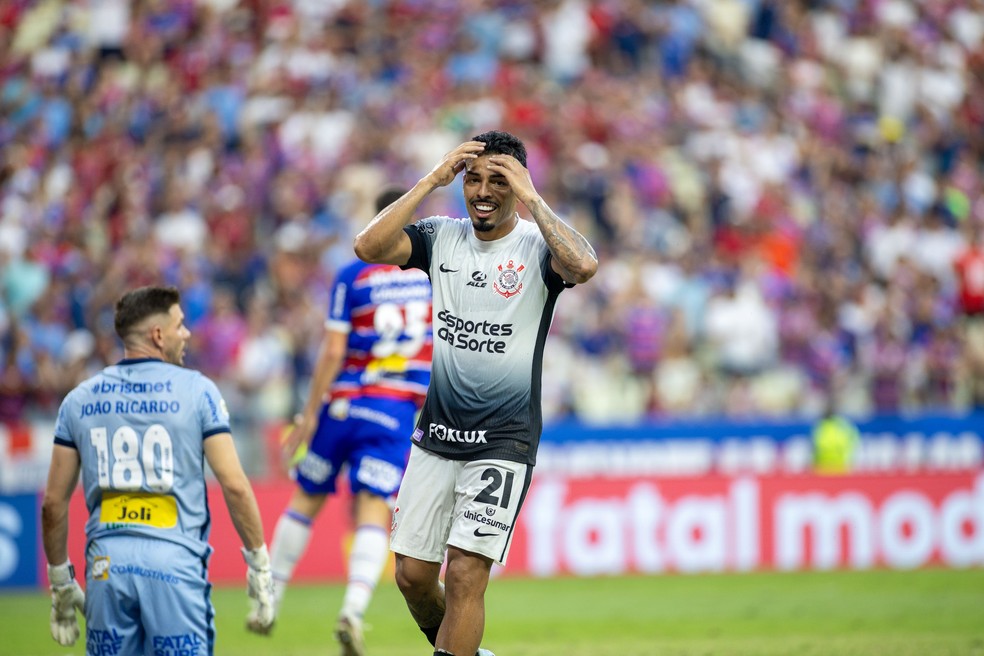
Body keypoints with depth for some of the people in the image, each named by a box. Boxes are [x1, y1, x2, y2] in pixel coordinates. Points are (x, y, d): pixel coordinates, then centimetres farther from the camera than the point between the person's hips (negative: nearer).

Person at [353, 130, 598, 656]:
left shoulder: (537, 247, -7)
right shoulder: (440, 239, 5)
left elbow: (584, 266, -30)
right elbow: (368, 248, -12)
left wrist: (530, 197, -23)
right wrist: (432, 181, -14)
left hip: (503, 442, -4)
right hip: (436, 434, 5)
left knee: (465, 576, -12)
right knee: (413, 575, 7)